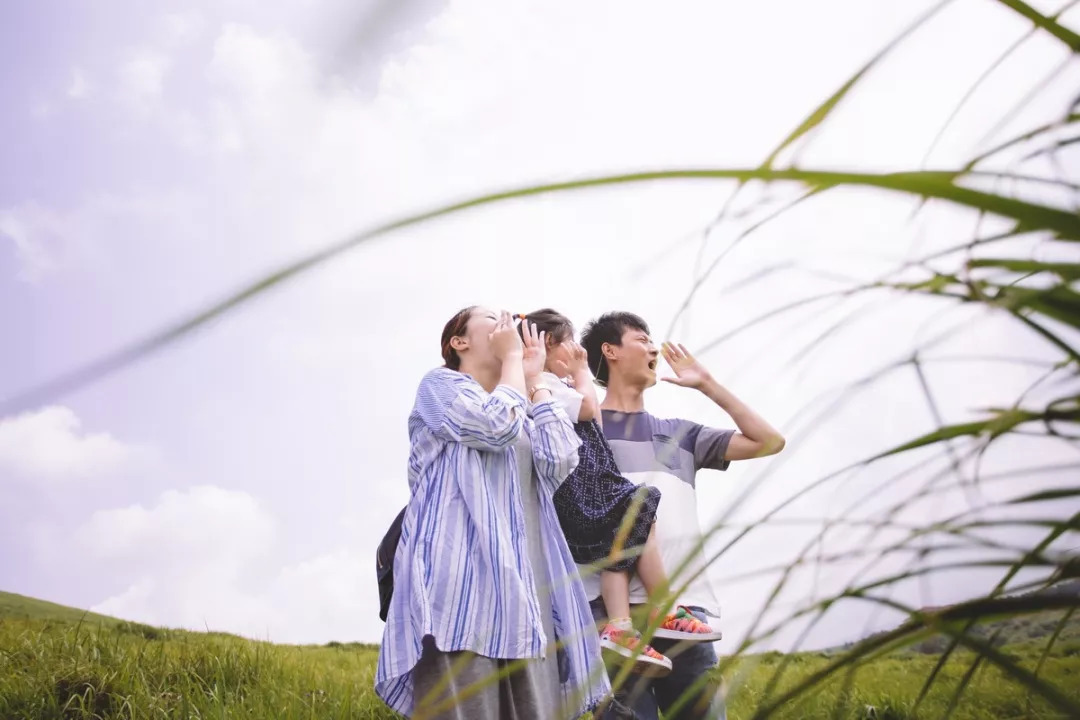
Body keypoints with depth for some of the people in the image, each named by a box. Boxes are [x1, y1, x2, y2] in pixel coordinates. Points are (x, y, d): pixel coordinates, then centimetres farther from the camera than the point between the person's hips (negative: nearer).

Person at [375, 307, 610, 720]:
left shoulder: (523, 408, 30)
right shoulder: (441, 385, 11)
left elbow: (562, 462, 9)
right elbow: (497, 426, -10)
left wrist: (533, 379, 16)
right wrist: (512, 358, 6)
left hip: (523, 587, 6)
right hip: (461, 579, -6)